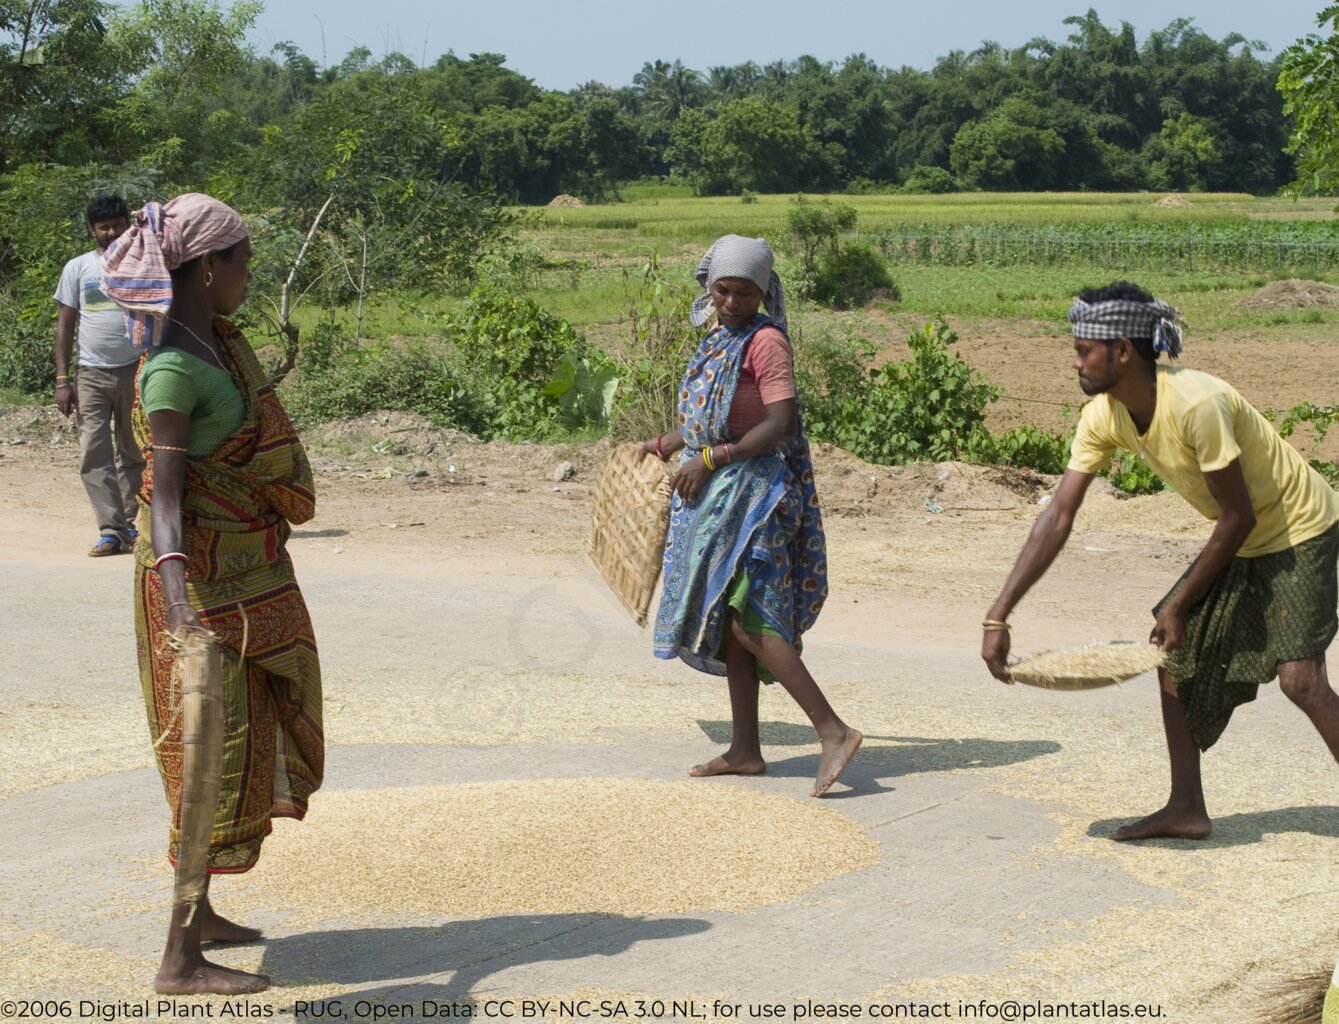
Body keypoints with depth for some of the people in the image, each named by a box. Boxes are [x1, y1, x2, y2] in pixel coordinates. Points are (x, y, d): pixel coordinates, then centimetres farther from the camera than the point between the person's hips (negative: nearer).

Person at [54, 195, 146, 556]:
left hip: (137, 370, 0)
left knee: (134, 453, 6)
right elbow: (65, 325, 6)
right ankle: (112, 531, -9)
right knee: (95, 455, -8)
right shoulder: (78, 268, 6)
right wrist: (62, 379, -1)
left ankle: (131, 524, 17)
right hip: (91, 373, 0)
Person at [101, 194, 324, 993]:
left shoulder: (216, 340, 7)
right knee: (215, 754, -7)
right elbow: (164, 494, -27)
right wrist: (178, 596, -39)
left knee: (251, 737, 17)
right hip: (207, 576, -10)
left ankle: (199, 913, 29)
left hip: (250, 569, 10)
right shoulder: (175, 368, -21)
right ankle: (181, 959, -1)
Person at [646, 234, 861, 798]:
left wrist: (711, 459, -21)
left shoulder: (766, 341, -12)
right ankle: (744, 750, 17)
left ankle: (834, 731, -18)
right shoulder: (719, 341, 15)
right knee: (728, 621, 10)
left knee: (745, 618, -17)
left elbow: (781, 424, -20)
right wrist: (663, 444, 35)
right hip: (719, 496, 9)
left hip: (755, 488, -9)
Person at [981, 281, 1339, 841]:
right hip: (1243, 541, 8)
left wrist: (1181, 603, -16)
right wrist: (998, 614, -15)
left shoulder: (1195, 404, -32)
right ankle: (1187, 808, 15)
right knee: (1175, 650, 6)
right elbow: (1058, 517, -9)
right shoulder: (1104, 416, -9)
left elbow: (1238, 516, -24)